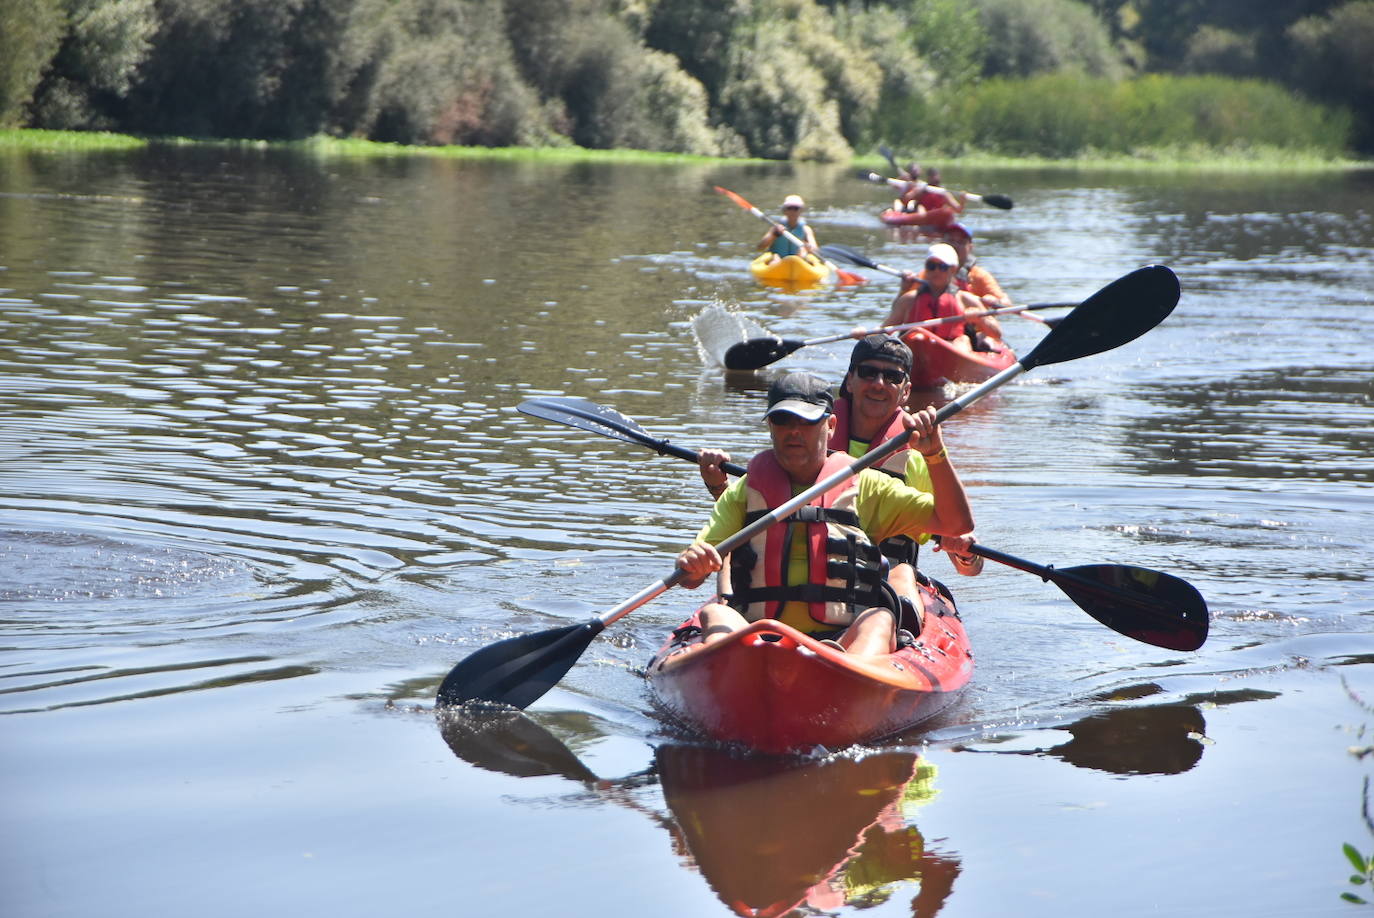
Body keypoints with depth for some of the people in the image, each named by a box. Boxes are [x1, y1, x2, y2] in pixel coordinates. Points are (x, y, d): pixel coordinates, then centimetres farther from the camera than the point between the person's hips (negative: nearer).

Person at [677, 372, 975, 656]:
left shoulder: (866, 486, 17)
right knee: (714, 613, -26)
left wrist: (935, 454, -4)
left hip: (845, 640, -1)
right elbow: (690, 578, 7)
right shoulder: (744, 492, 18)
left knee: (880, 619, -30)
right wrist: (691, 563, -18)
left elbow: (957, 523, 10)